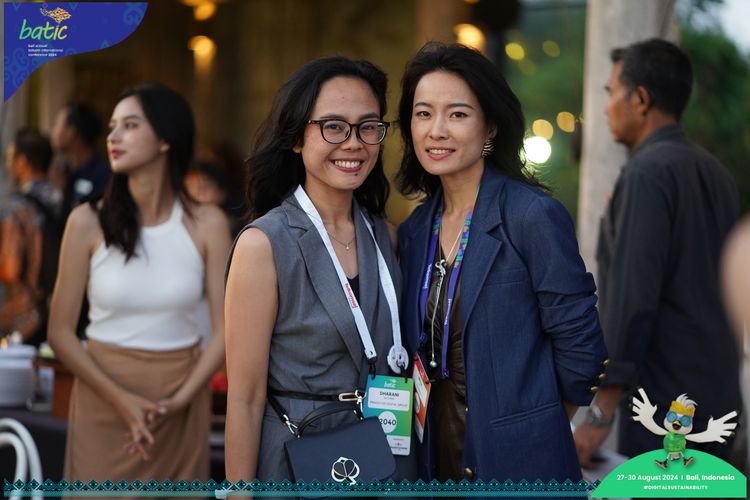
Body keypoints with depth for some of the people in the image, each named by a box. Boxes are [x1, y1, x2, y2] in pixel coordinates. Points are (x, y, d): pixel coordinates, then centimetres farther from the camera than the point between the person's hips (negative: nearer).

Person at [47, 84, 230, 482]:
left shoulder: (207, 224, -3)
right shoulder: (88, 222, -5)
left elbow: (224, 330, -4)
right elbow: (60, 331, -5)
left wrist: (178, 401, -16)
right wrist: (122, 400, -15)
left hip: (183, 402, 1)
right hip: (104, 400, -1)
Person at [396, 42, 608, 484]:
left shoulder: (535, 216, -15)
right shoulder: (415, 231, 5)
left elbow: (580, 348, -12)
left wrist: (535, 431, 0)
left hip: (519, 463, -6)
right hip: (436, 457, 6)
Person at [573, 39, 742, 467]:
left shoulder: (648, 174, -14)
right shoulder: (714, 171, 12)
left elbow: (632, 298, -20)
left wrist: (601, 412, -19)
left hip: (664, 400, -8)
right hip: (719, 396, 9)